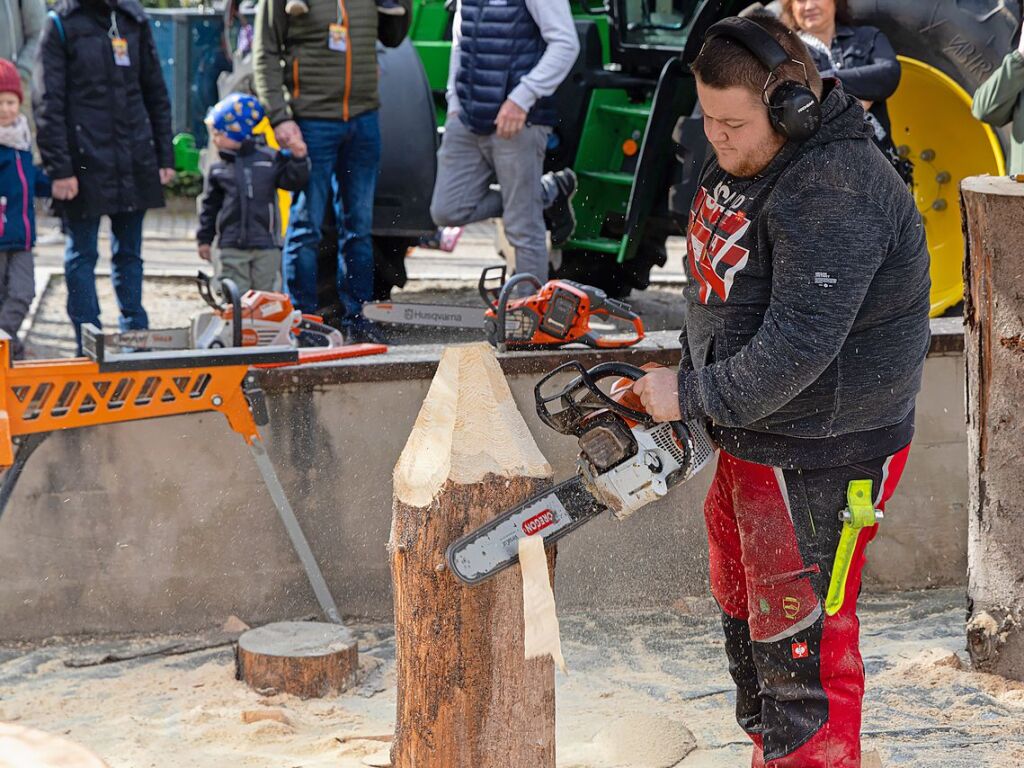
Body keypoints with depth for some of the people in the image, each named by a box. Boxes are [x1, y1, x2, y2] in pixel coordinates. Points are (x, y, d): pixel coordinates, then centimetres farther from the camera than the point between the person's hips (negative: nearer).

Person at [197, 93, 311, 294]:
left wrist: (298, 158, -16)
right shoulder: (217, 170, 5)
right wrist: (204, 239, 10)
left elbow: (294, 182, -1)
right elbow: (209, 206, 10)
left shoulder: (270, 159, 2)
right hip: (231, 247, 1)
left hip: (266, 246, 0)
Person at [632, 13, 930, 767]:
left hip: (821, 462, -10)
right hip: (751, 438, 11)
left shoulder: (833, 193, -27)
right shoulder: (743, 161, 4)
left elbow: (798, 347, -30)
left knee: (802, 647, -3)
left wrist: (693, 396, -19)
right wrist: (687, 377, 7)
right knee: (746, 614, 24)